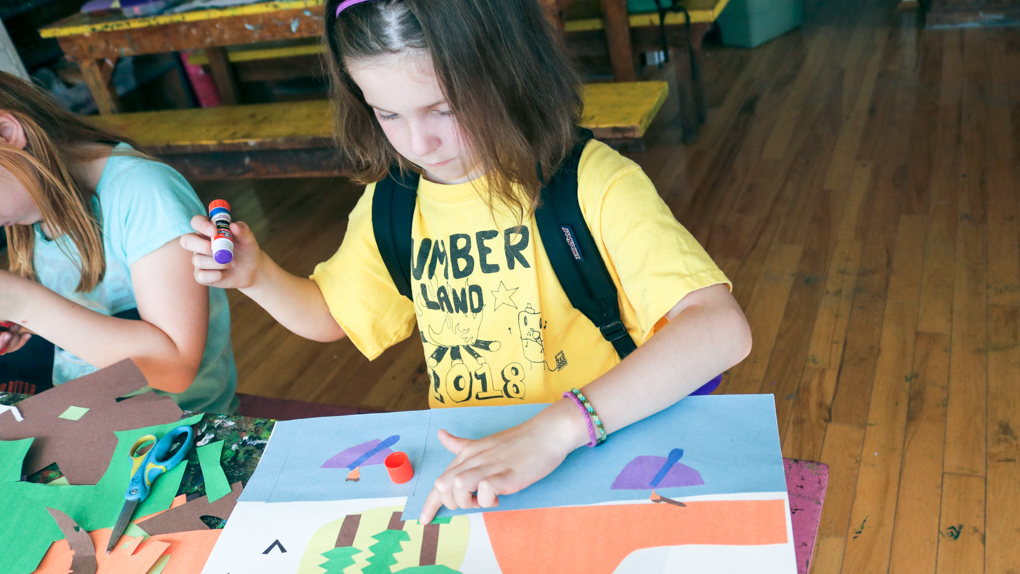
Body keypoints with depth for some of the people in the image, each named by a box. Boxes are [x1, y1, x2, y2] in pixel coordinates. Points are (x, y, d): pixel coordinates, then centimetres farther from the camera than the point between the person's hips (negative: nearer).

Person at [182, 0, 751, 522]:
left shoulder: (593, 184, -16)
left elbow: (722, 327, -28)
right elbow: (331, 313, 22)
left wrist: (555, 429, -38)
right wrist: (258, 276, 0)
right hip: (461, 463, 4)